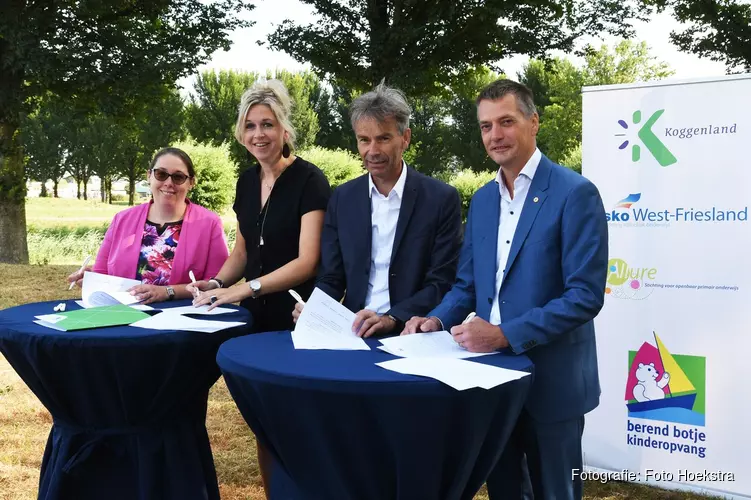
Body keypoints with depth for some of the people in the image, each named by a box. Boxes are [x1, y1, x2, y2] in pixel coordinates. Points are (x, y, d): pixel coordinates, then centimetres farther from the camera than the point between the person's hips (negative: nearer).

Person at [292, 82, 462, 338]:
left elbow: (443, 283, -5)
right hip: (352, 331, 2)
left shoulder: (441, 199, -3)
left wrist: (390, 319, -19)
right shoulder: (342, 199, 8)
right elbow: (331, 278, 10)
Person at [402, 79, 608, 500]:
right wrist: (438, 320, -5)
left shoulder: (575, 193, -13)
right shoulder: (482, 199, 9)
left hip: (550, 380, -6)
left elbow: (585, 295, -20)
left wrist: (506, 334, -24)